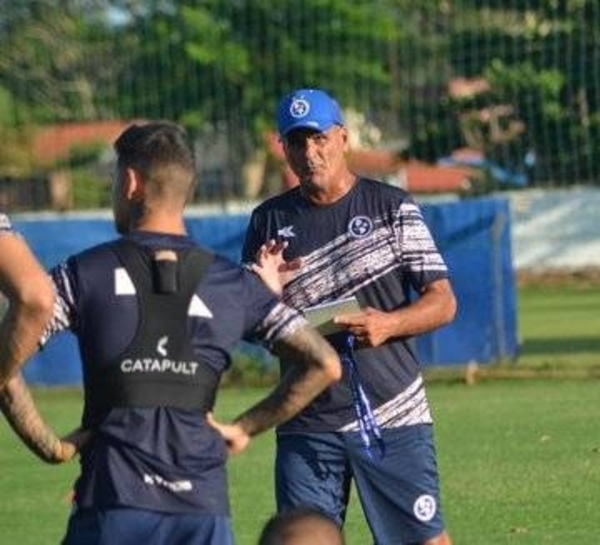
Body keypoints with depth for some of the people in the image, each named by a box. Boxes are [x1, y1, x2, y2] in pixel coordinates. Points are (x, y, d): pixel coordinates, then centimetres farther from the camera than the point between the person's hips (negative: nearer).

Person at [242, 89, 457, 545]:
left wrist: (389, 324, -19)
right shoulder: (270, 222, 10)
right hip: (307, 425, 2)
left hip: (394, 418, -2)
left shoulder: (393, 207, 4)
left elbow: (443, 302, 0)